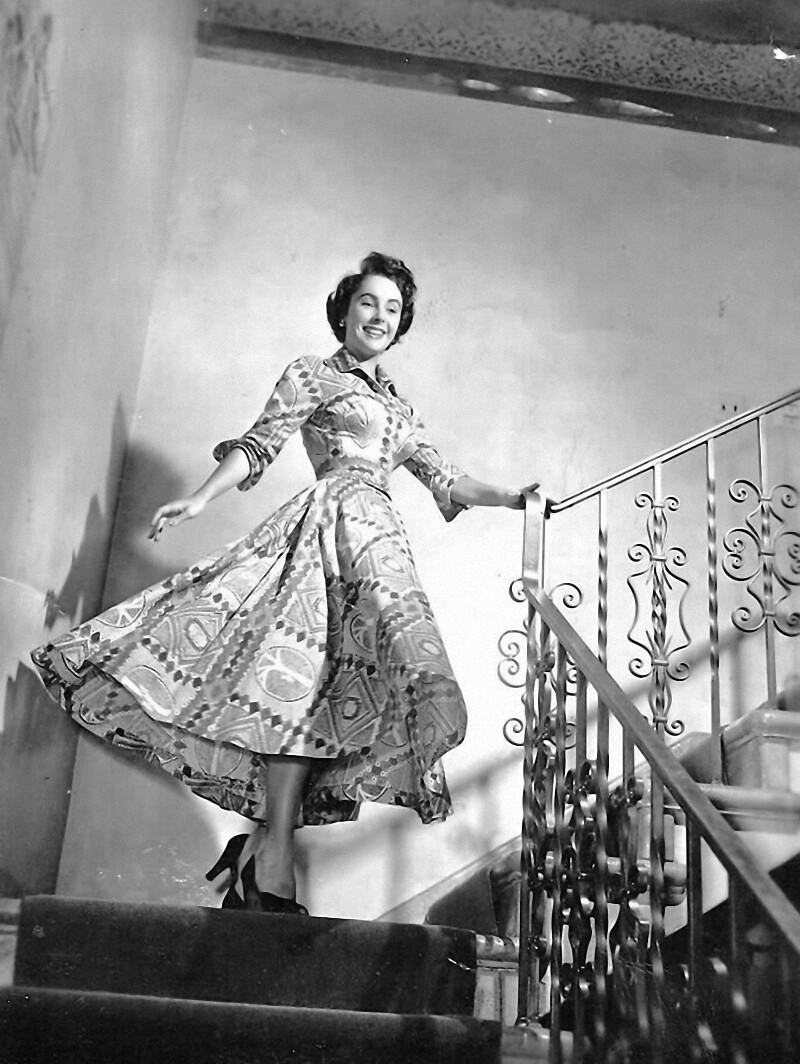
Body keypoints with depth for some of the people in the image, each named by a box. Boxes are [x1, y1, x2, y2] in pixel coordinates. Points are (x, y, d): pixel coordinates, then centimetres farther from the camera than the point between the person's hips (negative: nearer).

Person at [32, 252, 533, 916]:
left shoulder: (397, 405, 29)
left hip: (380, 536, 6)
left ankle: (265, 838, -7)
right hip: (336, 519, -6)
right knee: (307, 671, -21)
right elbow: (259, 445, 2)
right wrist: (200, 499, -12)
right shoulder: (312, 374, 12)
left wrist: (517, 501, 21)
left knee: (336, 684, -8)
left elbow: (443, 479, 27)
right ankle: (273, 854, -24)